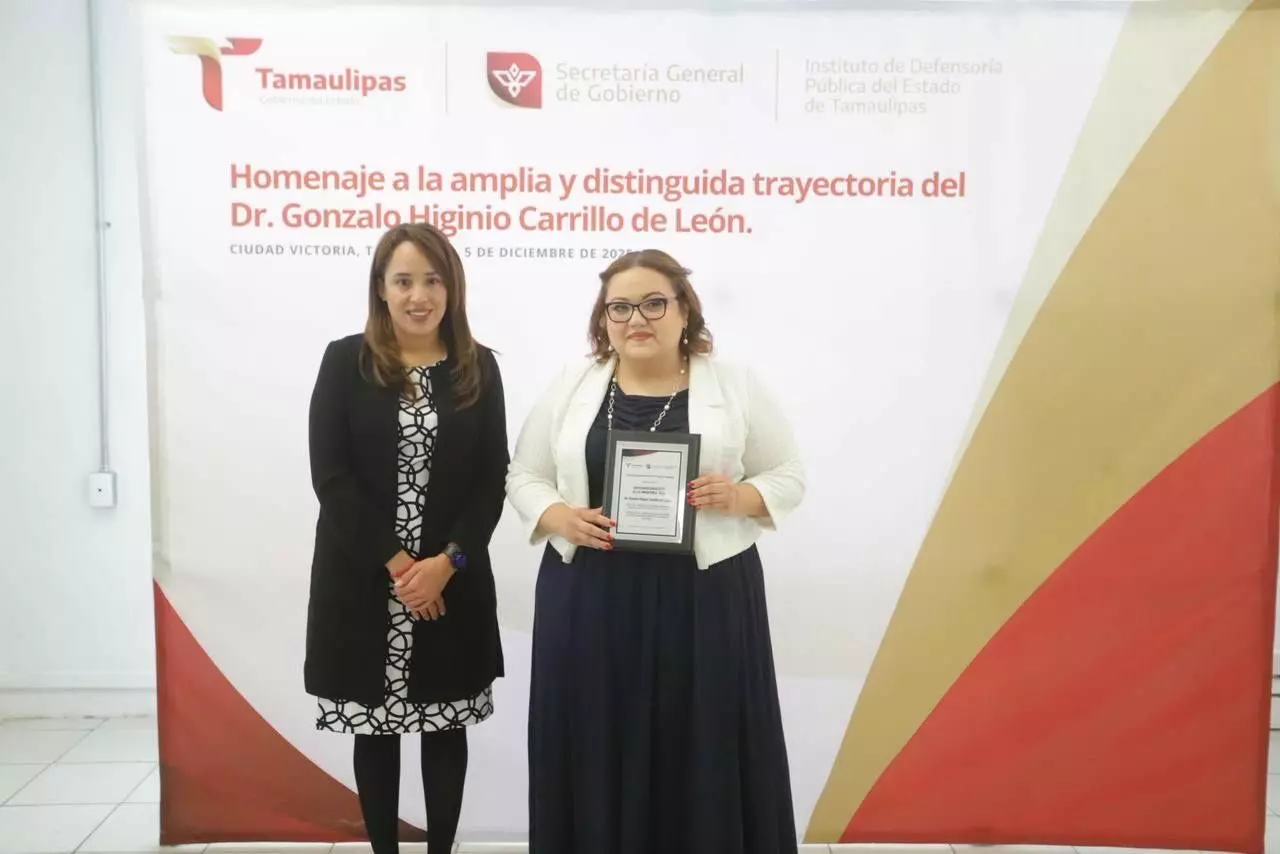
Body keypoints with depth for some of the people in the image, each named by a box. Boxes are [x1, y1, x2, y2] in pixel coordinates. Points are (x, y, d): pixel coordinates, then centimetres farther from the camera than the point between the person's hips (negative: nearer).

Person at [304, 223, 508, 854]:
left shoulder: (478, 367, 3)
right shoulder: (346, 360, -1)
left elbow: (492, 479, 0)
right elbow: (330, 474, -7)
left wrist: (446, 562, -12)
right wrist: (395, 562, -13)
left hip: (453, 581, 1)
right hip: (362, 578, -1)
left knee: (445, 726, 10)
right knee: (374, 728, 10)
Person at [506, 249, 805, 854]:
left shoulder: (736, 388, 2)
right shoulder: (571, 388, 6)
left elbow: (788, 476, 6)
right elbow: (524, 476, 10)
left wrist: (739, 497, -14)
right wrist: (559, 518, -10)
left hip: (704, 597, -1)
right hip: (590, 599, 2)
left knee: (704, 755, 5)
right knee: (597, 756, 8)